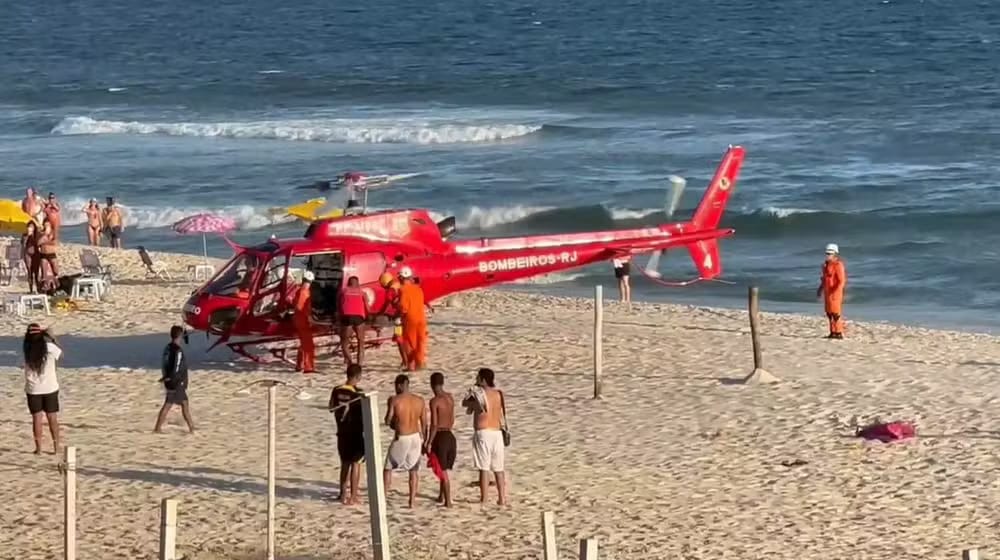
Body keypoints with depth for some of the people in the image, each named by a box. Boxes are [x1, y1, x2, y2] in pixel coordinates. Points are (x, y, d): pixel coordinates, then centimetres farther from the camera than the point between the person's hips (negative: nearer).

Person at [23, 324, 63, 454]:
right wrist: (52, 338, 15)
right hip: (50, 388, 0)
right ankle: (56, 447, 14)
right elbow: (61, 354, 8)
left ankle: (38, 448, 7)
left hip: (33, 389, 0)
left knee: (36, 418, 8)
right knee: (52, 418, 10)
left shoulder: (27, 349, -9)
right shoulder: (50, 347, -13)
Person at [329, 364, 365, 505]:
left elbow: (331, 408, 10)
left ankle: (343, 494, 22)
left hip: (342, 432, 5)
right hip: (356, 433, -5)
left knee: (345, 463, 17)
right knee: (355, 463, 5)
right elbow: (364, 414, -16)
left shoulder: (336, 391, -2)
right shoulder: (358, 393, -17)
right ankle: (353, 496, 5)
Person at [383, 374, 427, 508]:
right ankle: (412, 501, 13)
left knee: (388, 468, 12)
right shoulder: (419, 401, 0)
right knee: (413, 471, 14)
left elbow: (388, 421, -10)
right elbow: (424, 423, 4)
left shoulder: (394, 400, -12)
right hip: (416, 437, 4)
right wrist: (424, 441, 14)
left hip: (401, 438, -4)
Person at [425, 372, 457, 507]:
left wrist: (429, 443, -14)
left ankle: (448, 501, 0)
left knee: (443, 471, -1)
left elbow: (434, 424, -19)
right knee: (444, 469, 21)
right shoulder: (450, 397, 7)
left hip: (440, 437, -7)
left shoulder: (434, 401, -15)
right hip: (450, 436, 7)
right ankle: (441, 496, 31)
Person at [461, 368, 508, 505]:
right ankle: (502, 498, 12)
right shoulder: (498, 394, 8)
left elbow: (464, 403, 4)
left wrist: (472, 390, 14)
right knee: (498, 469, 10)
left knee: (484, 468, -4)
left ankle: (483, 499, -4)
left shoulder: (479, 393, -9)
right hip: (497, 432, 6)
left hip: (483, 432, -6)